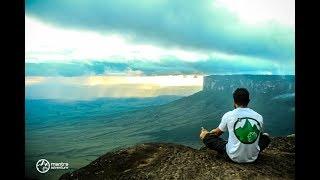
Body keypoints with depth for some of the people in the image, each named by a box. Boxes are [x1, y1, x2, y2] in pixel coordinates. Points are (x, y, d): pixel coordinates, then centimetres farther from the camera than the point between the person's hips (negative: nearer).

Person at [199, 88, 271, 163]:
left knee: (206, 136, 11)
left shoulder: (229, 115, -8)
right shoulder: (259, 117, -1)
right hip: (253, 158, 1)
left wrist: (205, 133, 33)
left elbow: (217, 133, 10)